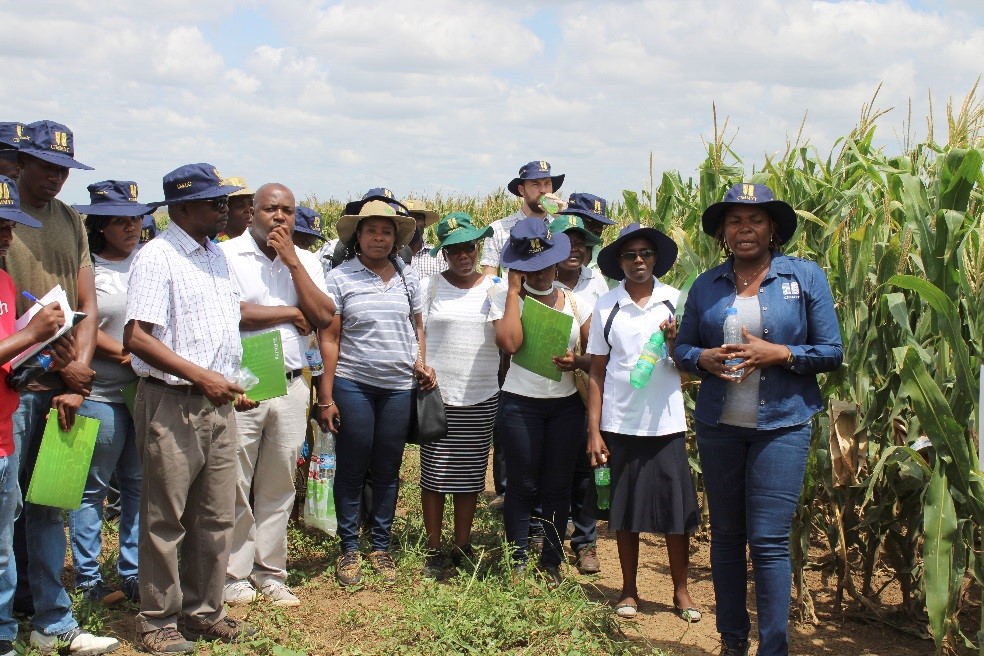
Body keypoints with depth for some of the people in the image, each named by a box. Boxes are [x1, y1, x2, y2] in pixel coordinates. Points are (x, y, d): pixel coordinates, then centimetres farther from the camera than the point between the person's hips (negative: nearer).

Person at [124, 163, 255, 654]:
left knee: (217, 517, 12)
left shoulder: (217, 256, 15)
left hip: (217, 403, 8)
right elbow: (137, 337, -19)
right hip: (171, 404, -8)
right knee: (166, 520, 2)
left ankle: (204, 612, 24)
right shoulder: (156, 257, -11)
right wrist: (201, 376, -21)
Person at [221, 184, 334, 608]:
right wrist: (288, 313, -5)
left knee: (279, 486, 10)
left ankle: (269, 573, 20)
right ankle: (234, 576, 12)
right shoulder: (227, 254, -2)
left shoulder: (306, 261, 13)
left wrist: (292, 262, -4)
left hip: (291, 386, 4)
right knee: (236, 486, 0)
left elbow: (324, 317, 0)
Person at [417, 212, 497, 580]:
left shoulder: (494, 288, 8)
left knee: (469, 475, 6)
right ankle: (434, 550, 13)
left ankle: (462, 548, 19)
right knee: (434, 473, 1)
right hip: (437, 393, -1)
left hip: (482, 398, 1)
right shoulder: (431, 285, 5)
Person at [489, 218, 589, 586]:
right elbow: (509, 343, -22)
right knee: (523, 487, 4)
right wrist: (514, 289, -15)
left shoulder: (575, 301, 5)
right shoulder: (506, 297, -4)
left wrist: (578, 362, -17)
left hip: (567, 406, 3)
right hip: (520, 404, -3)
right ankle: (517, 562, 16)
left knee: (558, 487, 8)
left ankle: (552, 562, 20)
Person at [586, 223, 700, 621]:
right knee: (625, 512, 8)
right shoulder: (606, 308, 3)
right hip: (619, 426, 0)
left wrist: (677, 342, -19)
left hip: (667, 424, 0)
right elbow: (597, 373, 4)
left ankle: (681, 592, 18)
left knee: (676, 511, 4)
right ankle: (629, 591, 22)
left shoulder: (676, 301, 2)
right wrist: (594, 431, 0)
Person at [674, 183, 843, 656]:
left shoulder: (805, 277, -2)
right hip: (718, 425, 3)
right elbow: (682, 346, 13)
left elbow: (832, 351, -2)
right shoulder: (706, 285, 6)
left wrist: (778, 354, -17)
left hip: (782, 425, -3)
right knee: (725, 535, 11)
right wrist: (705, 358, -10)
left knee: (769, 541, -6)